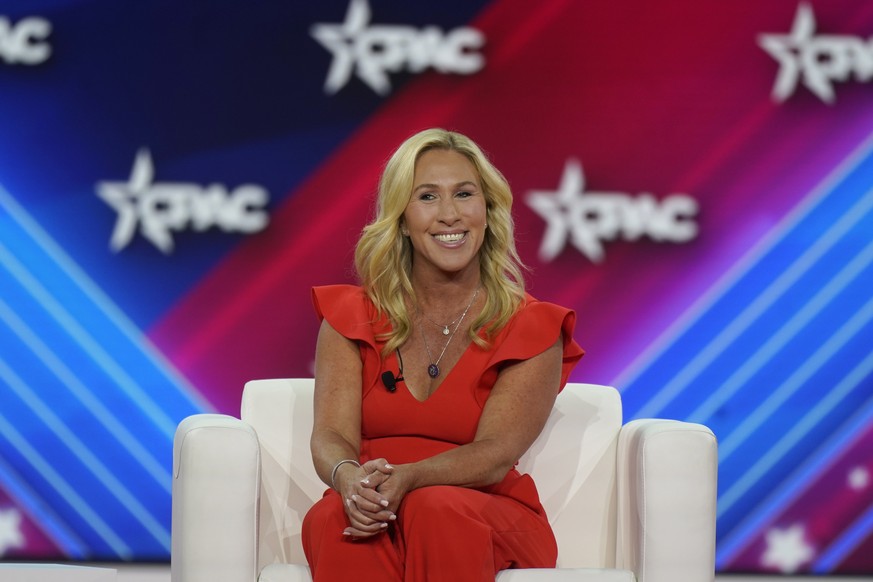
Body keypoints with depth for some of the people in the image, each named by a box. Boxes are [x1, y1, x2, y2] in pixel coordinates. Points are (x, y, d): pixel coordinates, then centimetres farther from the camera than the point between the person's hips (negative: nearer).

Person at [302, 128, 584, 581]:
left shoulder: (531, 329, 4)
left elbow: (495, 456, -9)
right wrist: (348, 477, -29)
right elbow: (331, 435, -2)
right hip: (371, 511, 1)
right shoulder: (352, 316, 11)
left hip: (487, 516, -1)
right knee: (335, 518, -35)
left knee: (435, 510, -37)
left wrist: (406, 479, -30)